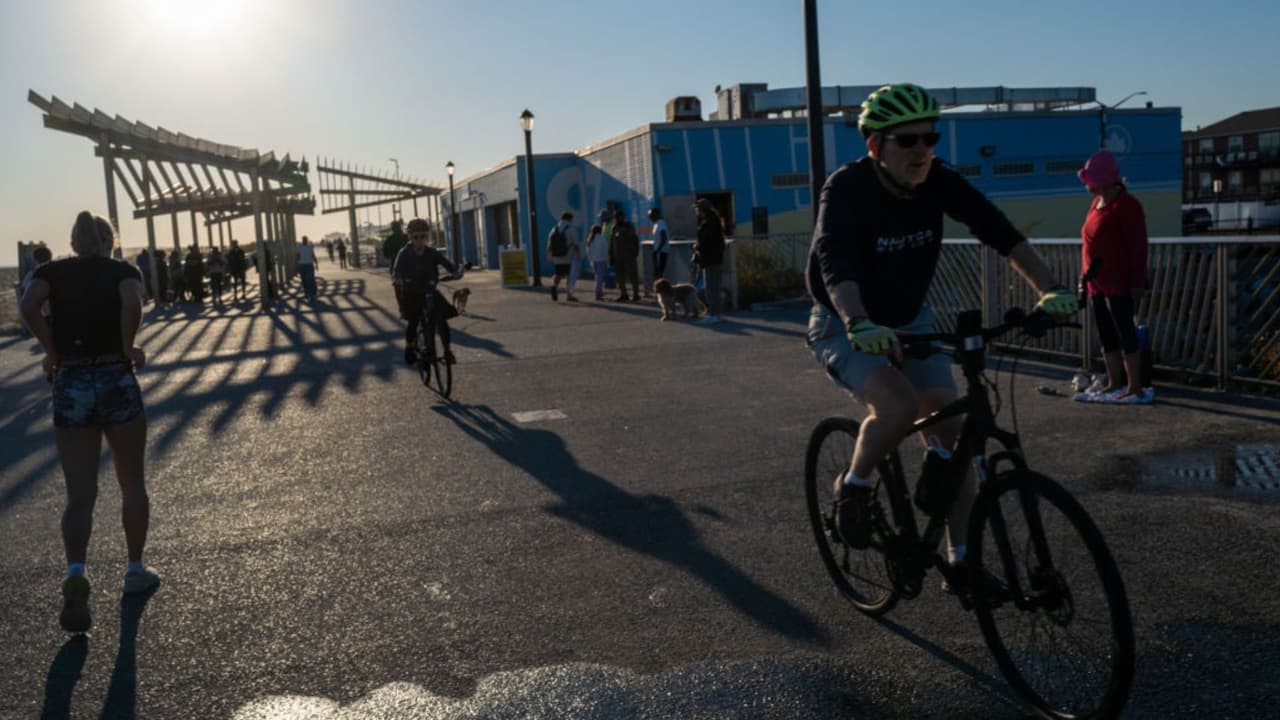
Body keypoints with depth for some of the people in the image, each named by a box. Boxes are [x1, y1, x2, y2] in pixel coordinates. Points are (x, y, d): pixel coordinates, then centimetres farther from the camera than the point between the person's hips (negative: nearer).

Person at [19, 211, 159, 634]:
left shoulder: (53, 272, 7)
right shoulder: (123, 270, 2)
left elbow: (28, 306, -13)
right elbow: (132, 304, -20)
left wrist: (52, 352, -2)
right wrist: (129, 347, -7)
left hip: (71, 385, 1)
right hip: (118, 380, -1)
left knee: (80, 494, 4)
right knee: (132, 485, 15)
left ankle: (76, 572, -18)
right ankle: (135, 571, 24)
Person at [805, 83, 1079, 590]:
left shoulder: (939, 182, -12)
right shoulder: (846, 189, -26)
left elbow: (1000, 232, -21)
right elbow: (836, 266, -41)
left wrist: (1049, 289, -36)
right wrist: (860, 325, -58)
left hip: (910, 319, 5)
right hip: (845, 326, -5)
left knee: (951, 432, -2)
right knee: (897, 404, -31)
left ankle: (960, 558, 10)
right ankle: (853, 487, -2)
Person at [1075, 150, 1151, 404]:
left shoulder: (1126, 205, -12)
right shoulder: (1097, 203, 13)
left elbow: (1138, 246, -15)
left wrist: (1138, 282, -19)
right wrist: (1087, 278, 15)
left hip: (1119, 283, -9)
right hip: (1098, 283, 9)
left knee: (1125, 333, -7)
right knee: (1106, 335, 12)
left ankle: (1136, 389, -4)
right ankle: (1114, 384, 19)